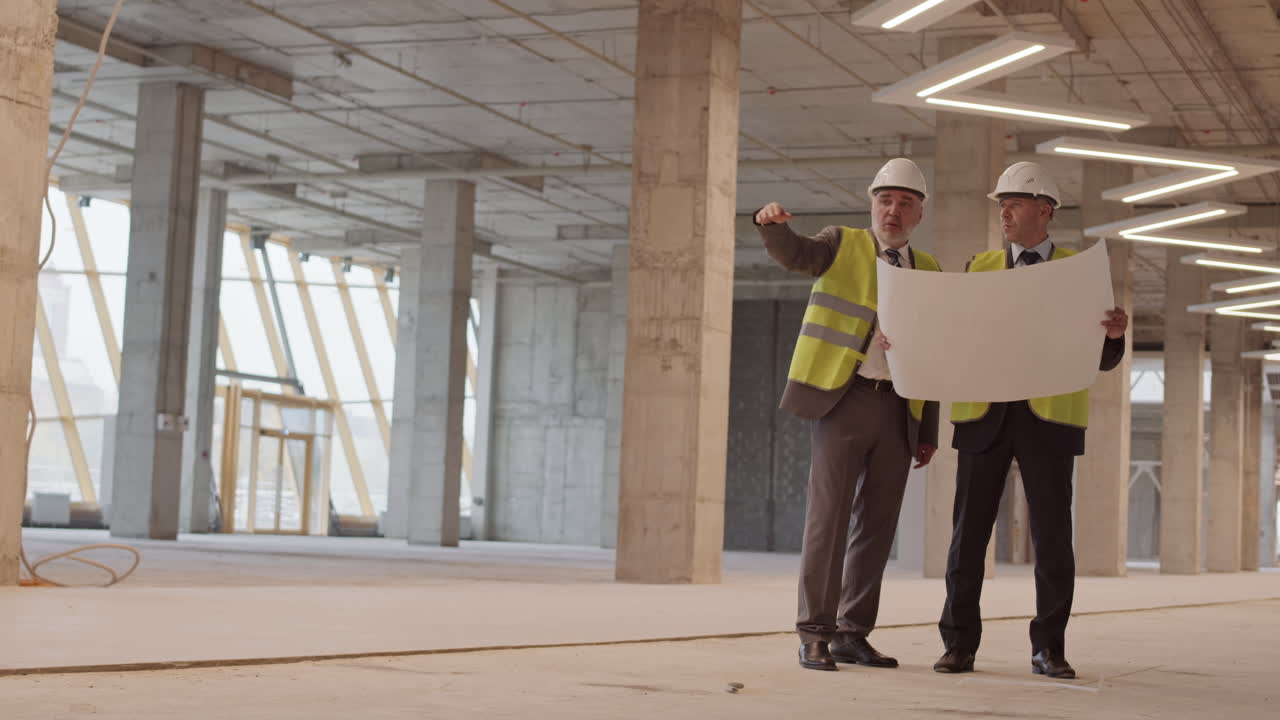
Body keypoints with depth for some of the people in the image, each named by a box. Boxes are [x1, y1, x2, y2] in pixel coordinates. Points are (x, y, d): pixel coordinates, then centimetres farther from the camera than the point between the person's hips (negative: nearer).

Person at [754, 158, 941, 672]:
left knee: (878, 523, 5)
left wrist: (929, 432, 11)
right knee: (829, 515, -7)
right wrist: (773, 225, -37)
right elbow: (792, 254, -14)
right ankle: (815, 635, -2)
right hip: (842, 397, -4)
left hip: (898, 409, 4)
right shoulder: (843, 245, 6)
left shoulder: (929, 272, 15)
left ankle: (852, 634, 14)